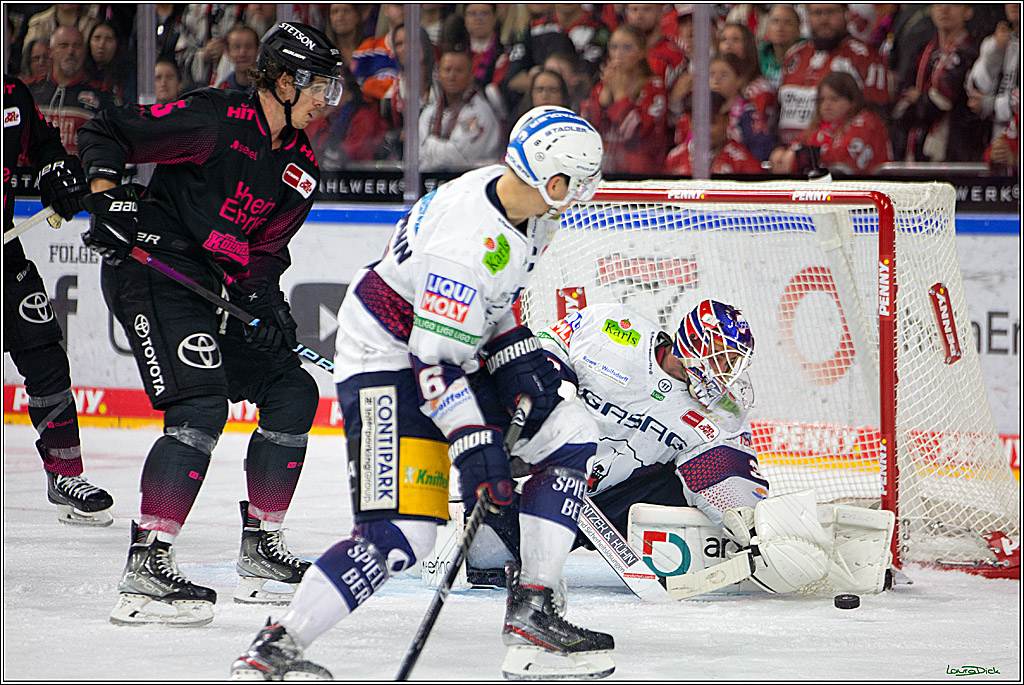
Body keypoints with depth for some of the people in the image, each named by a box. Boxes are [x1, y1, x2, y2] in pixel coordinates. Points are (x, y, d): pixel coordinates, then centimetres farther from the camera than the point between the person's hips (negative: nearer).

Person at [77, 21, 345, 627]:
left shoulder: (301, 165, 11)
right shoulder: (217, 118, -13)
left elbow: (266, 247, 11)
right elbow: (105, 134, -9)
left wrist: (264, 300, -7)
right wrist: (107, 200, -21)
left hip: (215, 285, 9)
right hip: (152, 267, -9)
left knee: (293, 391, 10)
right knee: (201, 406, -22)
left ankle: (261, 551, 19)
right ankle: (145, 570, -25)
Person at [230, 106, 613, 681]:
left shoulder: (525, 207, -1)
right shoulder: (467, 237, -30)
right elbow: (434, 358, -29)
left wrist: (517, 357, 5)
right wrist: (474, 443, -31)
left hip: (447, 356, 10)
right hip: (386, 362, -10)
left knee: (569, 438, 5)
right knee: (399, 535, -21)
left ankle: (531, 614, 5)